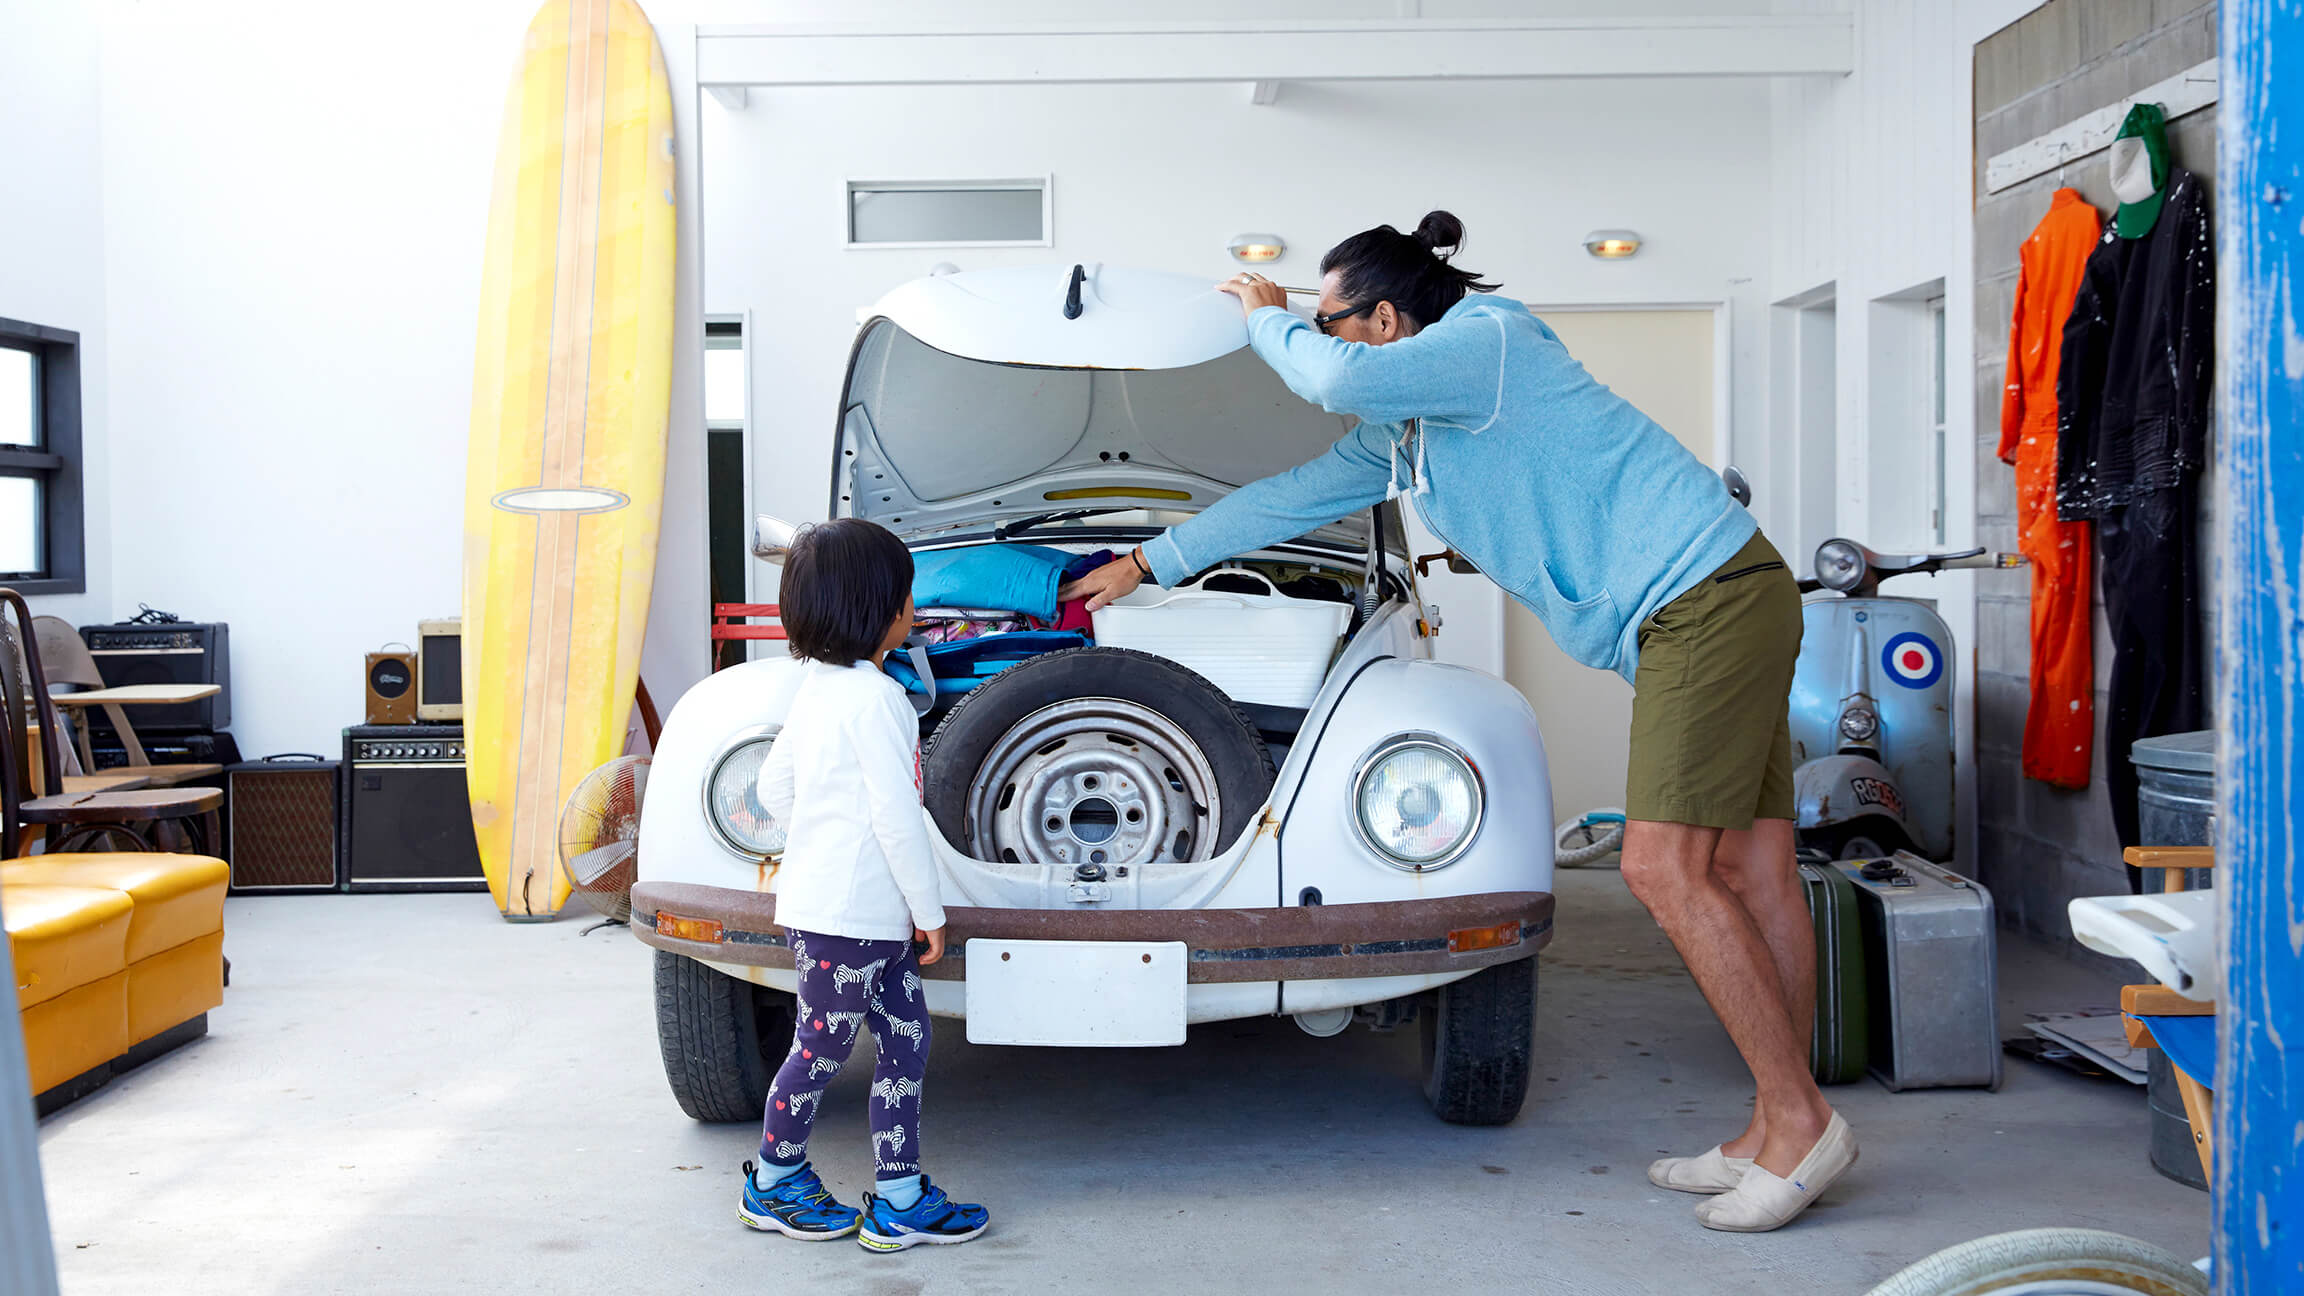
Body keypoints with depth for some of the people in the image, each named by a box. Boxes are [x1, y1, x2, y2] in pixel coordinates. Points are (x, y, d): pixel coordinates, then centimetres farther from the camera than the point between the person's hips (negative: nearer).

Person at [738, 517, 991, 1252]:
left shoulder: (815, 689, 9)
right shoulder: (874, 698, -19)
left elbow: (773, 788, 16)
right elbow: (897, 815, -19)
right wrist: (928, 911, -12)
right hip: (849, 916, -9)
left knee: (907, 1037, 11)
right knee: (821, 1052, 7)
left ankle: (898, 1201, 15)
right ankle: (773, 1184, 25)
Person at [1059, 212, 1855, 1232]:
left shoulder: (1489, 339, -10)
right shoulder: (1405, 430, 19)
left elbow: (1340, 379, -26)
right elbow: (1297, 495, 27)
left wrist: (1270, 324, -4)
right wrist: (1150, 562, 33)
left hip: (1709, 595, -10)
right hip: (1692, 614, 10)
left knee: (1666, 869, -14)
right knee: (1750, 871, 7)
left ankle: (1801, 1124, -7)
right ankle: (1776, 1133, 10)